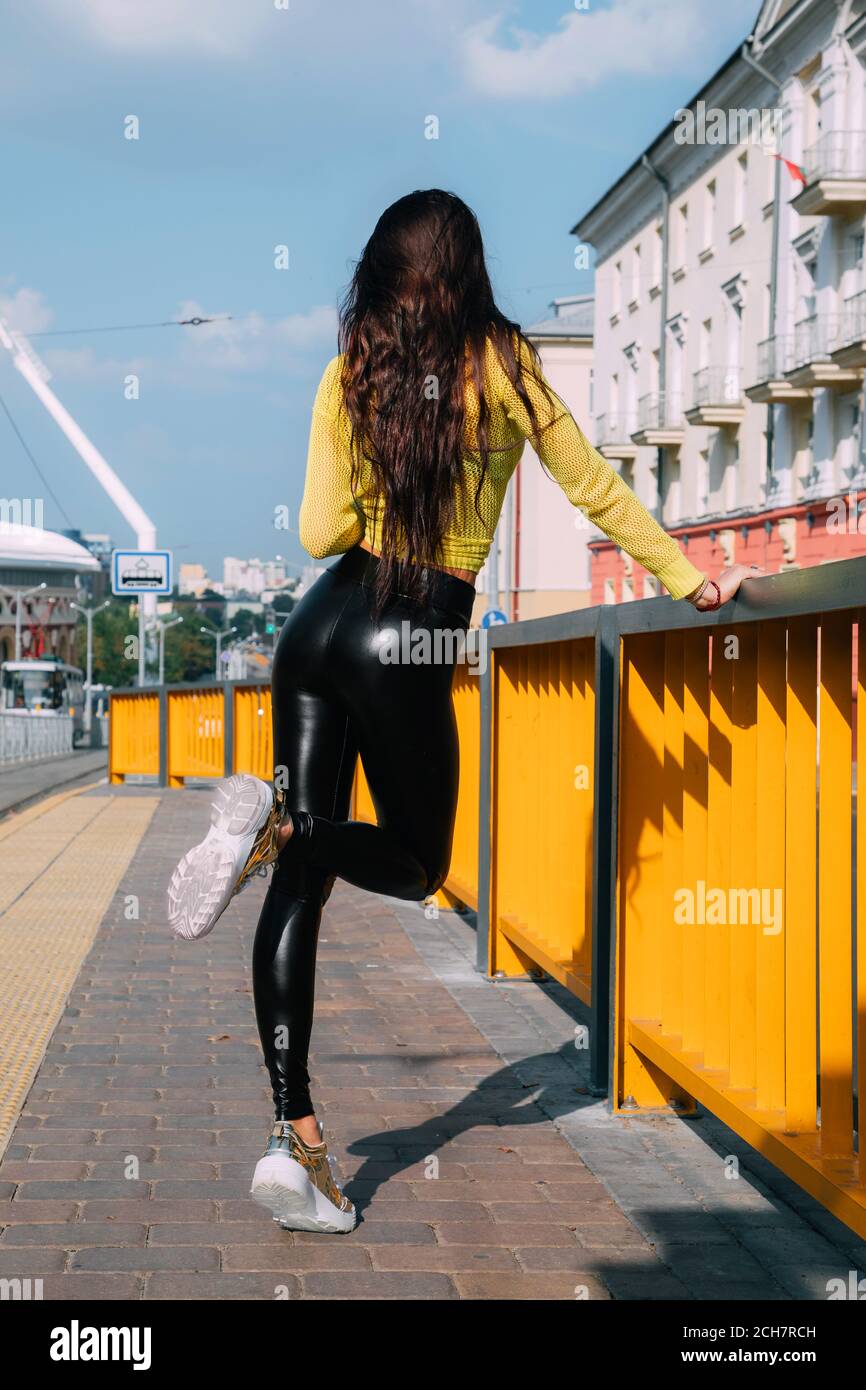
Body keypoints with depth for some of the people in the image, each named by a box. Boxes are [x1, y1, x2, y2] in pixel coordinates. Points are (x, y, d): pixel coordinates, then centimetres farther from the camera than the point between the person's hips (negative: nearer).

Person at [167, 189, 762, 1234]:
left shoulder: (347, 376, 4)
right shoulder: (502, 366, -1)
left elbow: (320, 533, 2)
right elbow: (594, 490, 6)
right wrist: (688, 579, 18)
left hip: (321, 625, 3)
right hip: (413, 643, -3)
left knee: (302, 879, 5)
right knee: (418, 865, 17)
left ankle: (294, 1136, -2)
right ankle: (281, 823, -15)